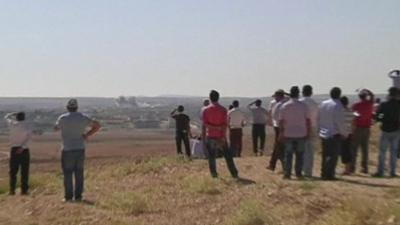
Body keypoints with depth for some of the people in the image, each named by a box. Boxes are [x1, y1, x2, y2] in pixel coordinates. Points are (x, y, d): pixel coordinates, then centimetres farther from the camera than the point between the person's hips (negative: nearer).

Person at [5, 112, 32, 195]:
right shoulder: (25, 125, -3)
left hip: (14, 149, 2)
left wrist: (15, 113, 22)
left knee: (13, 171, 8)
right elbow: (29, 135, -21)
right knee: (24, 172, 2)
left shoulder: (12, 124, 4)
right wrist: (23, 146, -23)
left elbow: (7, 116, 26)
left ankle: (12, 190, 4)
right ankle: (24, 190, 0)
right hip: (24, 150, -2)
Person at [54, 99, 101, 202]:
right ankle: (78, 196, 9)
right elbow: (97, 125, 8)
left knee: (68, 174, 4)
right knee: (79, 174, 8)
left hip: (68, 150, -3)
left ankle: (68, 196, 5)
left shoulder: (63, 118, -9)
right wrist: (87, 135, 6)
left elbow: (56, 129, 9)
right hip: (80, 149, 3)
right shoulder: (83, 117, 1)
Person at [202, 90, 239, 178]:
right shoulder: (223, 109, -3)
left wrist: (214, 127, -8)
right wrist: (223, 136, -11)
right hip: (221, 136, 0)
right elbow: (225, 124, -9)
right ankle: (234, 173, 7)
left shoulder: (206, 110, -1)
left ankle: (214, 173, 8)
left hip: (210, 136, 0)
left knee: (211, 156, 10)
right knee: (228, 155, 6)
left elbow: (205, 124, -8)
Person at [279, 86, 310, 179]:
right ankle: (298, 173, 10)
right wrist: (308, 132, 6)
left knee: (288, 154, 5)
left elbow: (281, 121, -4)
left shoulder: (285, 106, -3)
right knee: (299, 154, 9)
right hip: (301, 134, 0)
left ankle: (287, 173, 4)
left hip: (288, 134, 0)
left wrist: (281, 133, 3)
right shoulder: (303, 105, -3)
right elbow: (308, 120, -2)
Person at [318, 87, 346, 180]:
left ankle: (323, 173, 21)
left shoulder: (323, 104, 5)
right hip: (334, 134, -7)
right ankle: (328, 174, -2)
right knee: (333, 155, 0)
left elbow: (318, 118, 10)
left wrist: (320, 129, 18)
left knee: (325, 154, 16)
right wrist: (344, 133, -3)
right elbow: (340, 122, -16)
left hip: (323, 133, 7)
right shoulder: (338, 106, -15)